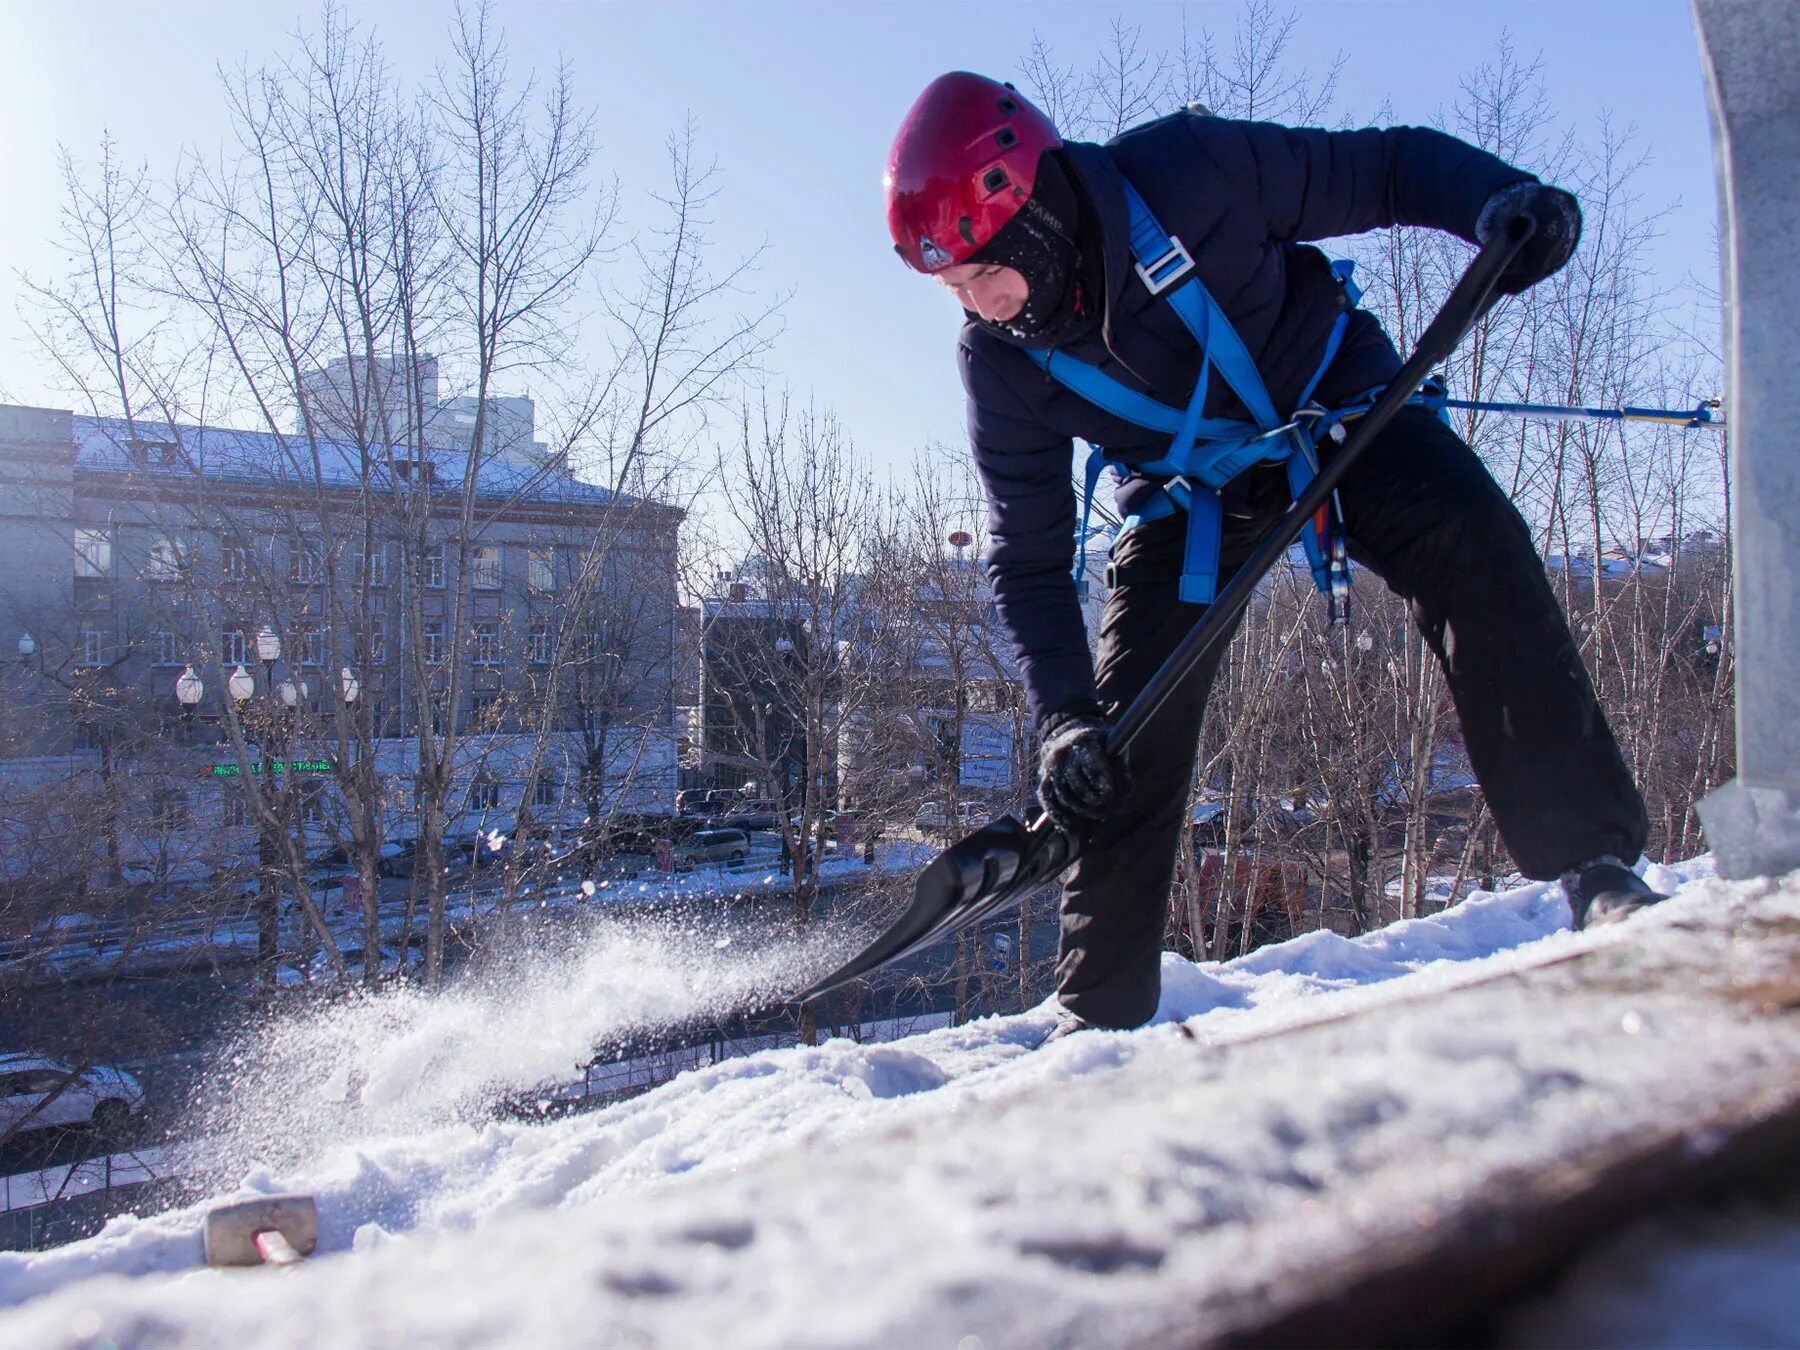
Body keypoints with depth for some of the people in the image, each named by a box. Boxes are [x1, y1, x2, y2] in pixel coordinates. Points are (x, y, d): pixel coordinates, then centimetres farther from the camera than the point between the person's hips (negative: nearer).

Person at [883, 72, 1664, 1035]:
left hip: (1336, 400, -1)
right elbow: (1025, 562, -15)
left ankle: (1592, 858, -20)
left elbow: (1385, 168, -15)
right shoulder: (999, 363, -21)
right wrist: (1061, 719, -25)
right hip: (1186, 493, 2)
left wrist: (1500, 201, -33)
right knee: (1127, 732, -9)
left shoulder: (1186, 169, -29)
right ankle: (1101, 1010, 5)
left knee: (1470, 542, -29)